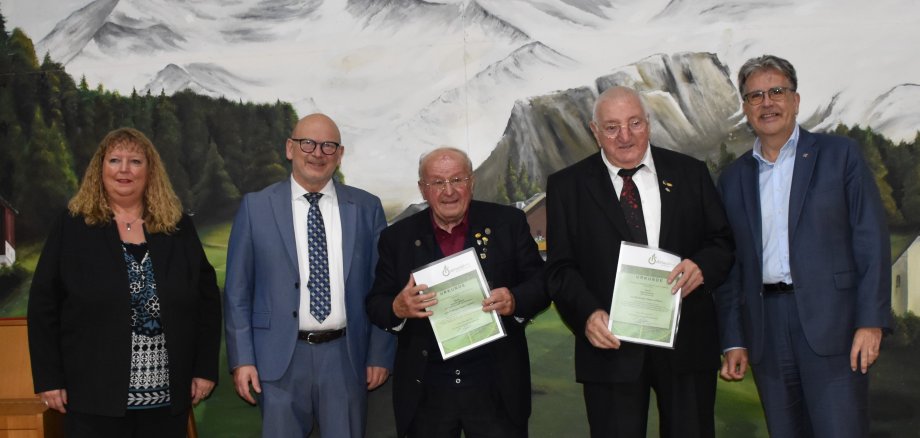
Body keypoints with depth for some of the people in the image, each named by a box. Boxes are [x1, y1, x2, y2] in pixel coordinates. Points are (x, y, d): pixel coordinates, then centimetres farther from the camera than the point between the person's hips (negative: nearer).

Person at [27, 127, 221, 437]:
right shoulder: (72, 228, 2)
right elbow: (43, 305, 1)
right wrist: (48, 378, -4)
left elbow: (207, 300, 8)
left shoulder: (179, 229, 7)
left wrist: (205, 369, 3)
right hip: (95, 395, -2)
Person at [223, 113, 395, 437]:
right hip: (281, 358, -1)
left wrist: (380, 355, 4)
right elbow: (237, 291, 2)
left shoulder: (366, 208, 4)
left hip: (346, 356, 1)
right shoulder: (256, 207, 1)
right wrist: (242, 359, -3)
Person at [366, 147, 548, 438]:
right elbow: (375, 305, 4)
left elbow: (541, 282, 2)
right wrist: (398, 308, -19)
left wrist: (514, 300, -20)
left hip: (496, 386, -1)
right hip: (425, 391, 1)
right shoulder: (398, 238, 3)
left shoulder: (508, 223, 1)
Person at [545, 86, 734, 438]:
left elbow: (723, 241, 8)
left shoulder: (691, 173, 7)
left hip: (687, 343, 2)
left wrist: (702, 265, -14)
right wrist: (588, 313, -17)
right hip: (611, 344, -1)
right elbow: (561, 267, 0)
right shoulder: (567, 186, 3)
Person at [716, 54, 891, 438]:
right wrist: (734, 341, 7)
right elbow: (730, 264, 13)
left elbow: (872, 240, -1)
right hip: (767, 334, 3)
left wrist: (871, 321, -10)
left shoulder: (840, 155, 4)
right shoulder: (733, 179, 14)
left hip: (831, 325, -3)